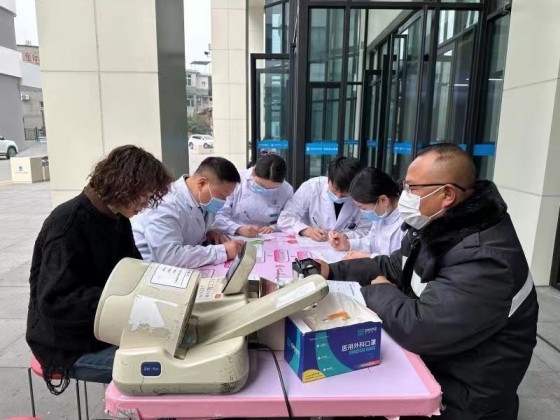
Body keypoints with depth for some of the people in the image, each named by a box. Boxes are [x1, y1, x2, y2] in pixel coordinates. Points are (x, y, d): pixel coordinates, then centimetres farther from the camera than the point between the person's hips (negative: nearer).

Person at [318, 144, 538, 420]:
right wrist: (333, 271, 1)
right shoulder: (435, 228, 0)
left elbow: (416, 328, -36)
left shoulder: (484, 258, -31)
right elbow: (390, 268, 13)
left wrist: (378, 292, -16)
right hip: (424, 362, 8)